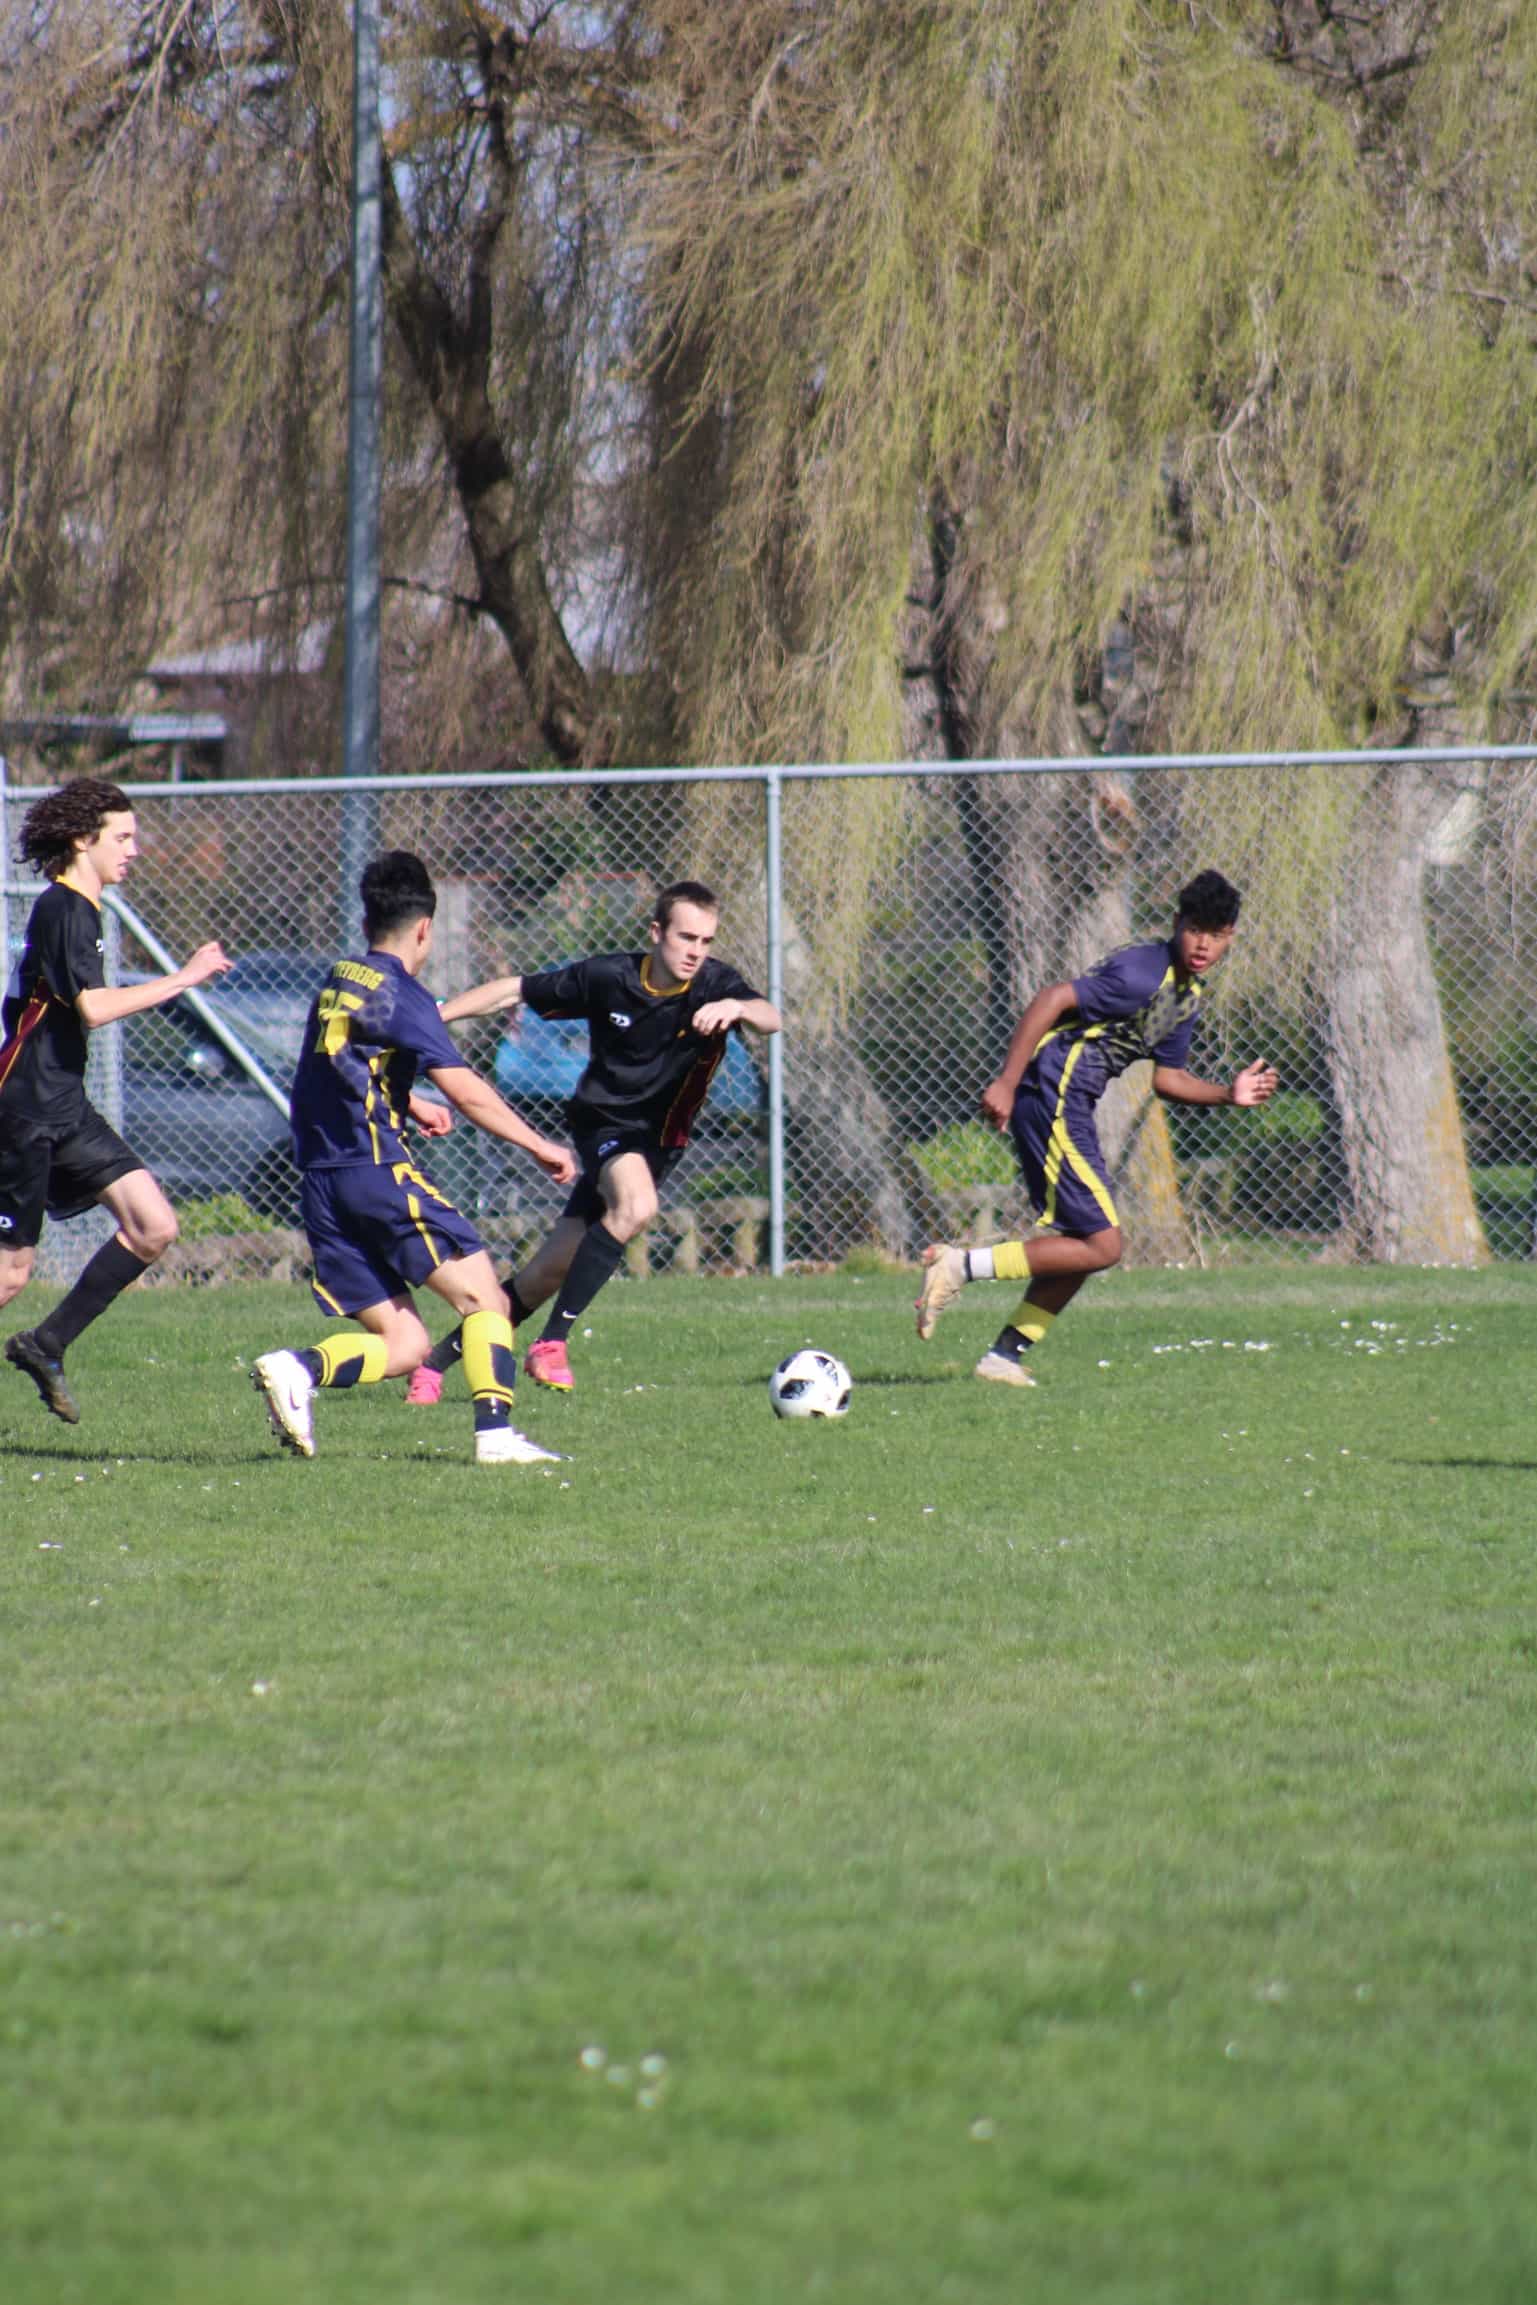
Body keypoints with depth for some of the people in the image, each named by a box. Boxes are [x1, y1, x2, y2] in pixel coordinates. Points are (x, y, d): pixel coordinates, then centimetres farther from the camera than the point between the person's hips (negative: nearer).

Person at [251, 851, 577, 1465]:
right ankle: (495, 1432, -17)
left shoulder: (336, 983, 17)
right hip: (378, 1171, -7)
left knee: (403, 1344, 6)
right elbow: (467, 1093, -13)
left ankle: (299, 1369, -18)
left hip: (319, 1181, 7)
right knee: (485, 1300, -1)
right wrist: (540, 1147, -4)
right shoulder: (399, 994, -7)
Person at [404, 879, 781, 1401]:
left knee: (546, 1275, 1)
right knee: (635, 1206, -34)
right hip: (603, 1124, -2)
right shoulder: (609, 977, -11)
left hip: (656, 1141, 2)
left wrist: (736, 1008, -52)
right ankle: (552, 1342, -26)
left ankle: (437, 1362, 16)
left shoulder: (715, 985, -11)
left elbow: (770, 1019, -30)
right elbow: (514, 991, 0)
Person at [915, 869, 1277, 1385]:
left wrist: (1229, 1093, 8)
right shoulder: (1143, 975, -17)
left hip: (1071, 1103, 10)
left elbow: (1165, 1076, 23)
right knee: (1101, 1245, -10)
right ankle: (961, 1266, -10)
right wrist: (1006, 1083, -26)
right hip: (1053, 1094, -10)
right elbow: (1053, 998, -22)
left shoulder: (1191, 994, 15)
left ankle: (1006, 1355, 16)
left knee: (1078, 1243, 12)